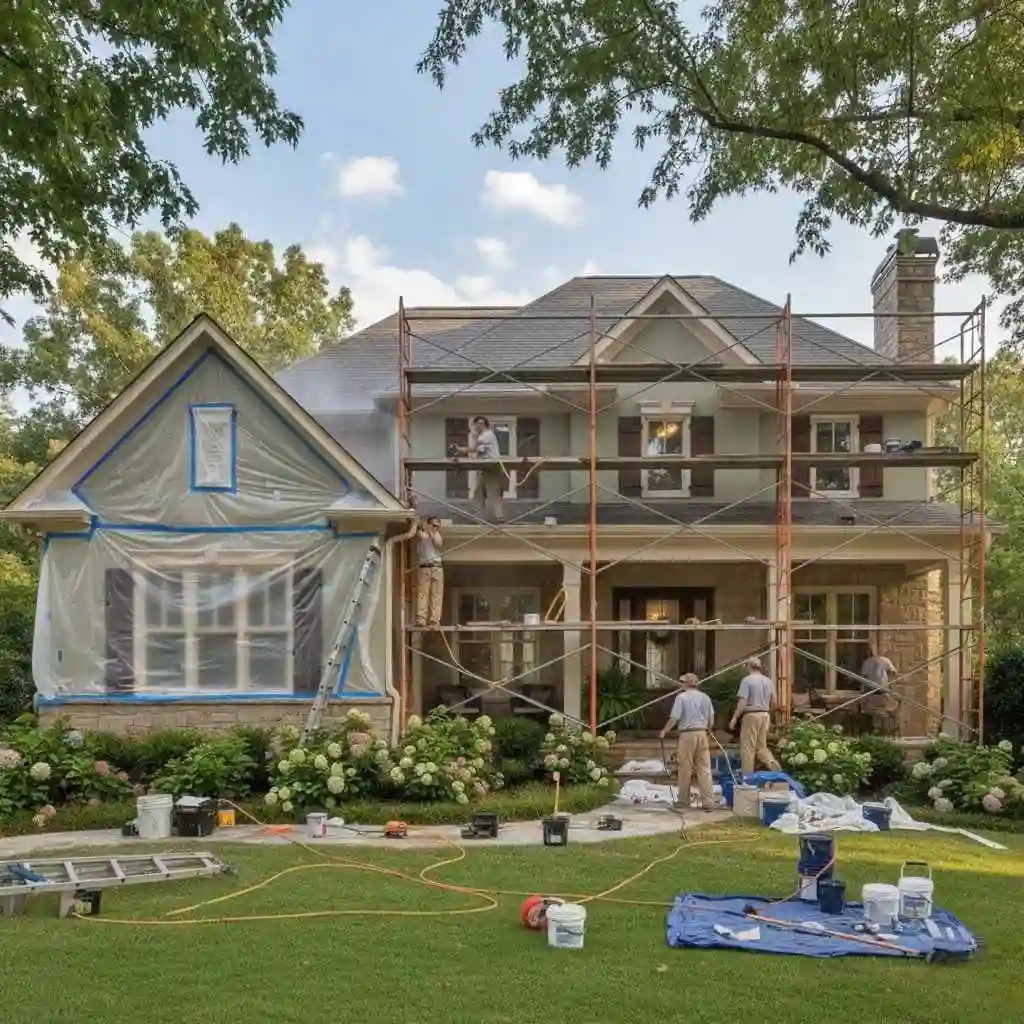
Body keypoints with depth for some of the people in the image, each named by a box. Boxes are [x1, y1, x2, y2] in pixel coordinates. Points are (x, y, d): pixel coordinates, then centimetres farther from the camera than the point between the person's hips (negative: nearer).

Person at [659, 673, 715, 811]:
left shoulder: (681, 697, -7)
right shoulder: (705, 697, 8)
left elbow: (674, 718, -10)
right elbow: (711, 719, 10)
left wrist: (664, 731, 4)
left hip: (687, 734, -4)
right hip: (702, 734, 4)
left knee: (685, 769, 6)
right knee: (704, 769, 4)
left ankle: (683, 800, 15)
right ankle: (708, 802, 0)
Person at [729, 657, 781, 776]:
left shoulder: (747, 680, -10)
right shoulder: (768, 681, 9)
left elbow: (742, 702, -16)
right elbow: (774, 702, 12)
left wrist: (734, 719, -12)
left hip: (751, 715, -6)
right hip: (765, 715, 6)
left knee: (748, 747, 1)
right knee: (761, 746, 16)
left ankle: (747, 776, 4)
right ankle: (773, 764, -5)